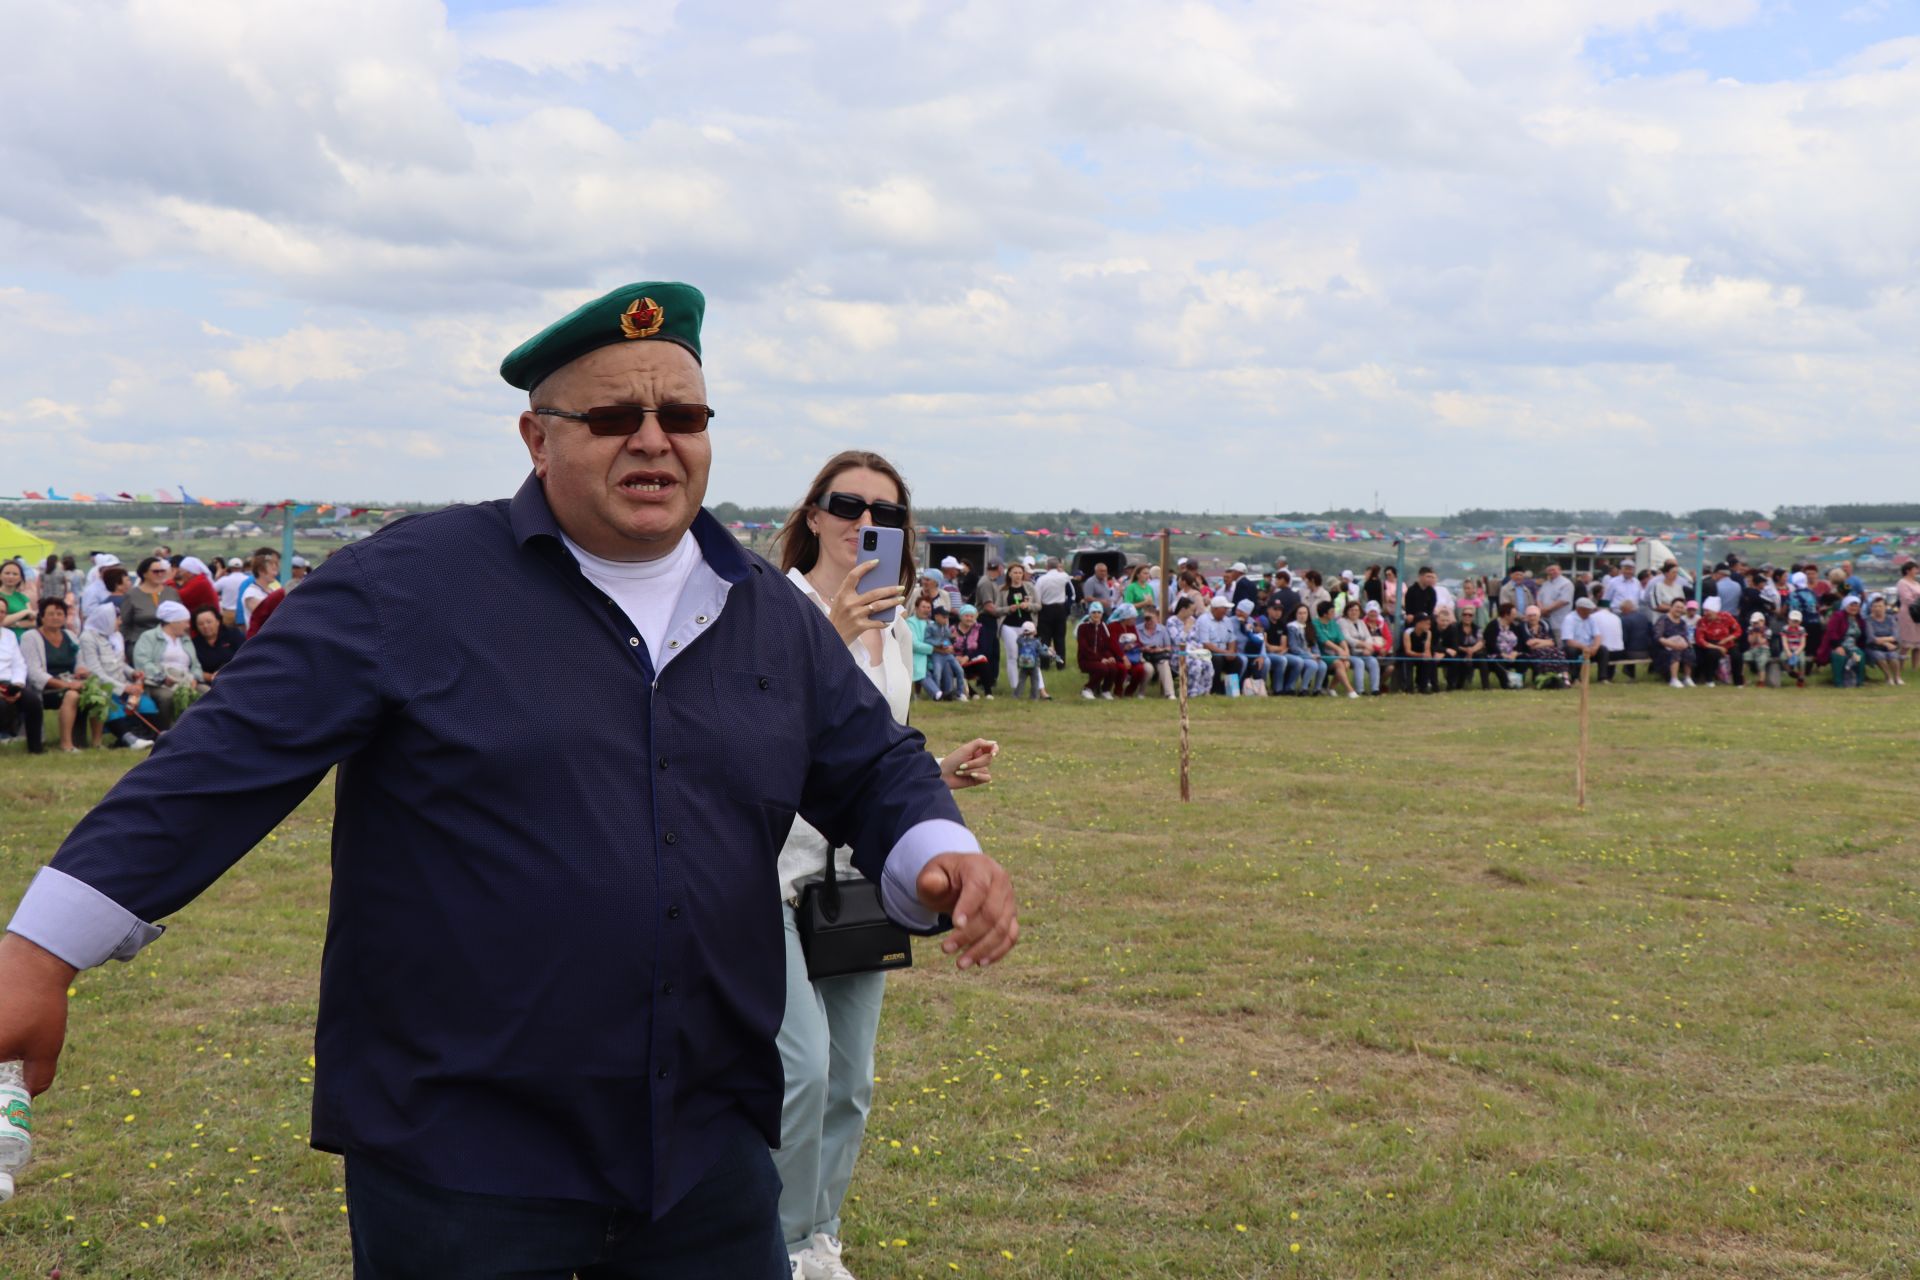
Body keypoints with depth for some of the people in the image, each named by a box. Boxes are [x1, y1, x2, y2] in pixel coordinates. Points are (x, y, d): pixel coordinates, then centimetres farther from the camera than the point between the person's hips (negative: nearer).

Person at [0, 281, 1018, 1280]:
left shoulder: (773, 618, 8)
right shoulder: (416, 584, -9)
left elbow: (874, 771, 16)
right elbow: (231, 755, -11)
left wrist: (941, 861, -6)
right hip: (456, 1159, -4)